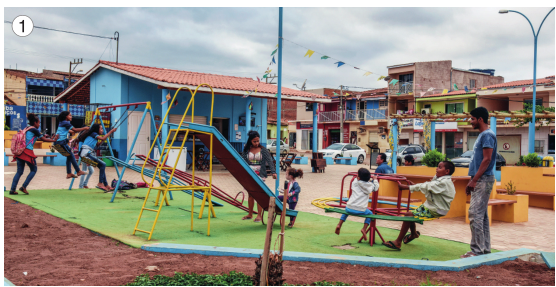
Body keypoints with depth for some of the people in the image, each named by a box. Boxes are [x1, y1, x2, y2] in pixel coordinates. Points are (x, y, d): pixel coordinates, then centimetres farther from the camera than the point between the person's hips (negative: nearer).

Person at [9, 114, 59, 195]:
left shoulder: (27, 129, 19)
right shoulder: (34, 130, -4)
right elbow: (44, 139, 0)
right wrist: (54, 140, 11)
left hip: (20, 151, 8)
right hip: (27, 152, -8)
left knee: (19, 171, 10)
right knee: (33, 170, 8)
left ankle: (12, 190, 5)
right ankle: (23, 187, 0)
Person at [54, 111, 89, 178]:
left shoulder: (61, 123, 17)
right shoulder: (66, 123, -11)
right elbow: (75, 130, -12)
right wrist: (85, 128, -5)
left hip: (58, 142, 9)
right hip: (61, 141, -9)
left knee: (69, 156, 10)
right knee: (71, 155, -4)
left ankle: (69, 174, 9)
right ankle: (78, 171, -1)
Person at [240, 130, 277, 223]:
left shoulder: (263, 150, 0)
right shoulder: (246, 150, 5)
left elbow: (269, 161, -5)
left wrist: (273, 172, -16)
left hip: (260, 175, -2)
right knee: (250, 195, 10)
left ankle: (259, 215, 0)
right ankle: (250, 214, 22)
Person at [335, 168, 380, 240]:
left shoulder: (354, 182, 7)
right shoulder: (369, 185, 1)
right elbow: (376, 188, 18)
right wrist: (375, 180, 32)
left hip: (349, 208, 2)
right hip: (360, 210, -2)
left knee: (346, 210, 37)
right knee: (370, 214, 27)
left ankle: (339, 224, 22)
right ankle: (364, 228, 6)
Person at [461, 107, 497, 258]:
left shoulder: (487, 135, -12)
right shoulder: (482, 135, 19)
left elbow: (487, 160, -19)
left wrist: (474, 180, -20)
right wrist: (472, 180, 19)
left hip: (483, 180, -10)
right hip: (480, 181, 10)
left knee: (475, 214, -12)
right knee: (482, 215, 11)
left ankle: (477, 250, -9)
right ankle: (485, 248, 17)